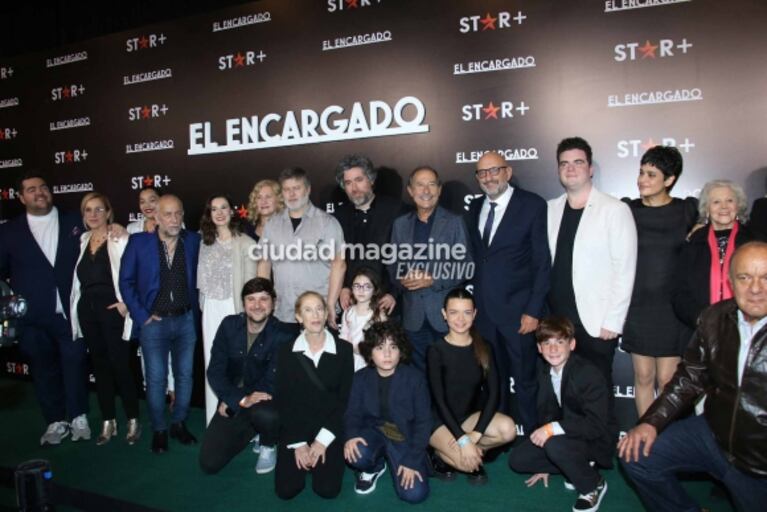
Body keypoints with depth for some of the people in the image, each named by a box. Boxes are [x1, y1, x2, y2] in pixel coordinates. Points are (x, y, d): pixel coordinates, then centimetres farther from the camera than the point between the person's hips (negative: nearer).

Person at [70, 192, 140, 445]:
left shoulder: (120, 239, -8)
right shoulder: (82, 241, 11)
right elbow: (79, 278, 12)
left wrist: (127, 303, -15)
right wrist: (76, 311, 7)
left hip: (111, 308, -6)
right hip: (87, 309, 6)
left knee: (120, 365, 0)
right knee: (99, 365, 12)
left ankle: (133, 421, 15)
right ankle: (108, 422, 24)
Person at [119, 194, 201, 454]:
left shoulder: (193, 241, -1)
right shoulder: (139, 242, -6)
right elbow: (126, 281, -1)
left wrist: (196, 310, 0)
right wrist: (141, 315, -6)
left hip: (186, 320, 2)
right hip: (153, 321, -2)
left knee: (185, 375, 11)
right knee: (156, 379, 5)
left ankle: (179, 424, 29)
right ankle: (159, 430, 22)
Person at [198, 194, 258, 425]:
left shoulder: (246, 243, -7)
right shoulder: (206, 243, 9)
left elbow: (250, 281, -7)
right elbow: (202, 280, 16)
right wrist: (203, 306, 11)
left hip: (235, 308, -5)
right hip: (211, 310, 5)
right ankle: (214, 421, 23)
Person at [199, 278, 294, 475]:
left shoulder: (282, 335, -16)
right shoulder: (229, 325, -5)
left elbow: (271, 382, -16)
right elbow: (215, 371, -8)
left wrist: (231, 402, -19)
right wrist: (240, 399, -22)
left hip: (262, 400, -3)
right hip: (231, 403, 3)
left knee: (265, 415, -38)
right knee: (209, 463, -6)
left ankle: (269, 446, -1)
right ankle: (249, 432, 22)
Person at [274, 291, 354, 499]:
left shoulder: (344, 349, -5)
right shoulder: (286, 352, -2)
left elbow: (345, 398, -4)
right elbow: (283, 400, -2)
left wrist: (323, 439, -11)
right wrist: (297, 443, -9)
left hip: (330, 429, -1)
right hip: (294, 429, 1)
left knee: (327, 489, -12)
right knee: (286, 490, -8)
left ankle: (324, 453, 19)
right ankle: (303, 454, 21)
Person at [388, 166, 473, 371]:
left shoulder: (454, 222, 0)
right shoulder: (400, 224, 10)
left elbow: (464, 266, -4)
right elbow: (393, 265, 11)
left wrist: (434, 280, -15)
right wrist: (403, 280, -9)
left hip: (446, 312, -3)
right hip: (413, 315, 3)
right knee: (419, 372, 10)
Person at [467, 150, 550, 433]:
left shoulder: (533, 205, -6)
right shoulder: (475, 208, 10)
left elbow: (543, 262, -8)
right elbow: (475, 257, 12)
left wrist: (534, 311, -12)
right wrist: (475, 299, 4)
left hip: (518, 312, -4)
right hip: (484, 311, 5)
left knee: (525, 381, 6)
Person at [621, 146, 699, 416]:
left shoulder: (687, 210, -1)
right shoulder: (628, 210, 0)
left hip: (672, 307, -1)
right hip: (637, 306, 1)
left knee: (667, 380, 2)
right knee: (643, 377, 7)